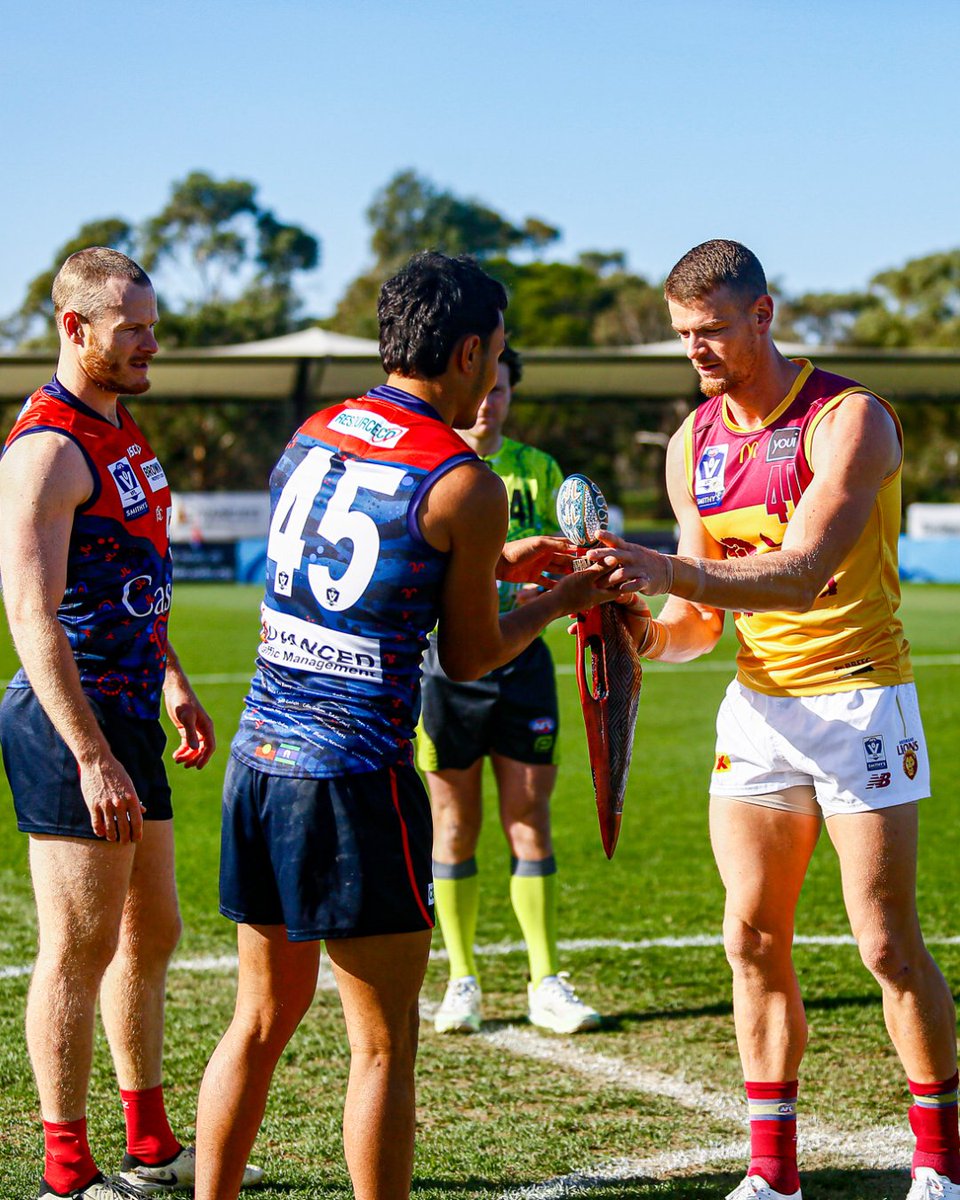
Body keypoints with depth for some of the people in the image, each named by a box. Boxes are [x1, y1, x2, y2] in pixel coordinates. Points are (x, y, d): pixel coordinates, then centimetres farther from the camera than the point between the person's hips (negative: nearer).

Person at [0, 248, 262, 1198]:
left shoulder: (123, 433, 15)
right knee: (79, 950, -4)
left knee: (148, 935, 16)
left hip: (128, 716, 10)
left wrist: (174, 683, 24)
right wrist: (92, 758, -27)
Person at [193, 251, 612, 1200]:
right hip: (354, 776, -7)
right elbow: (469, 657, 0)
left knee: (264, 1016, 17)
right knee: (381, 1046, 5)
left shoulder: (311, 436, 10)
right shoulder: (467, 486, -10)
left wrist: (493, 565, 30)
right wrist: (564, 600, 17)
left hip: (257, 755, 7)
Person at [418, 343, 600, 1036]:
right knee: (454, 823, 4)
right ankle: (462, 982, 14)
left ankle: (546, 984, 6)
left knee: (529, 817, 0)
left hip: (521, 654, 2)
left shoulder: (537, 469, 10)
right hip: (445, 657, -1)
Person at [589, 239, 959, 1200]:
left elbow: (802, 575, -28)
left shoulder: (849, 419, -14)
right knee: (752, 937, 3)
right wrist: (649, 631, -13)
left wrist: (669, 571, -40)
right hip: (757, 704, 6)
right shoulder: (693, 445, 6)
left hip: (858, 698, -6)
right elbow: (703, 620, 9)